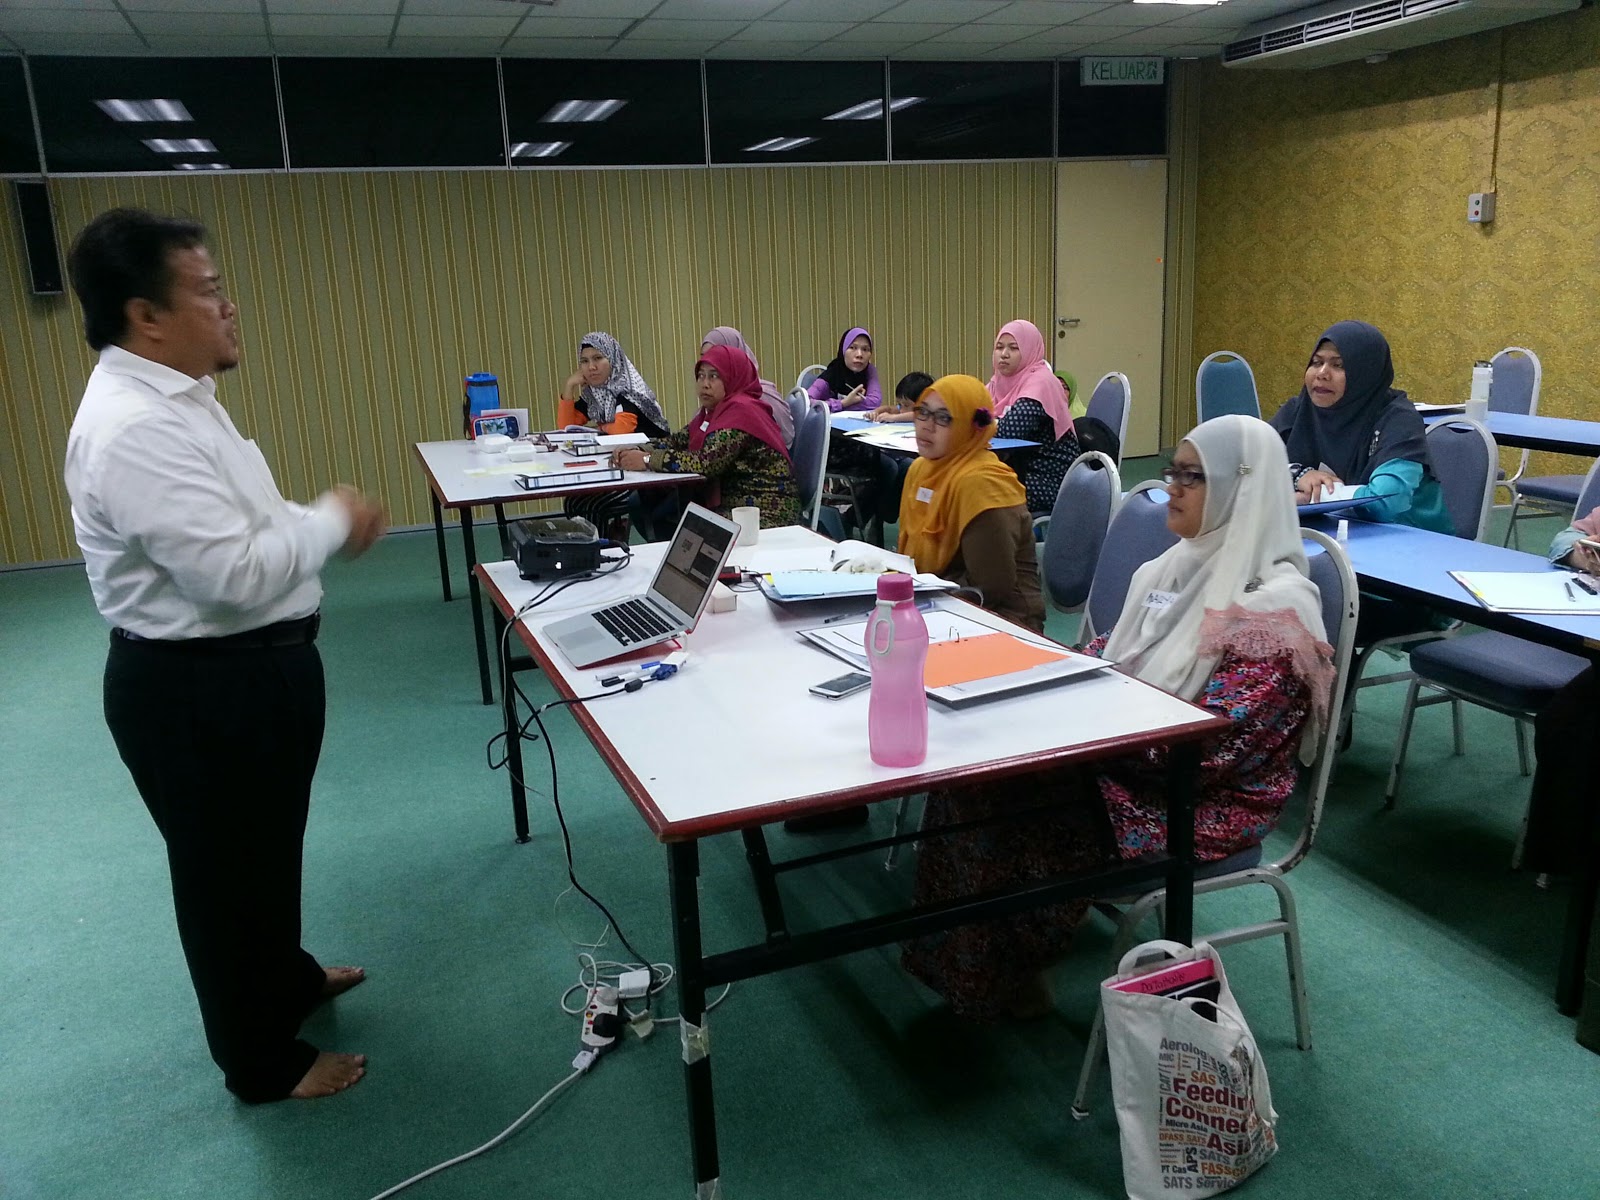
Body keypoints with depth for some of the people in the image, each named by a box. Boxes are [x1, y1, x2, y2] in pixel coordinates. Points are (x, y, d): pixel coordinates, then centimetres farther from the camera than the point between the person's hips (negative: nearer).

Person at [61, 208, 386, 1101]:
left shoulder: (176, 399, 9)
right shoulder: (134, 428, -26)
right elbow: (235, 571, -31)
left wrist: (321, 525, 1)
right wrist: (331, 523, -15)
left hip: (246, 664, 10)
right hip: (199, 688, -10)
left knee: (270, 847, 27)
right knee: (228, 869, 9)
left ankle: (287, 977, 50)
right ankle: (263, 1060, 28)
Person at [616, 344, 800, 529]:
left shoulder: (741, 410, -17)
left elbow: (707, 462, -24)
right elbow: (678, 441, 10)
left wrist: (647, 460, -18)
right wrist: (637, 451, -8)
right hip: (733, 504, 9)